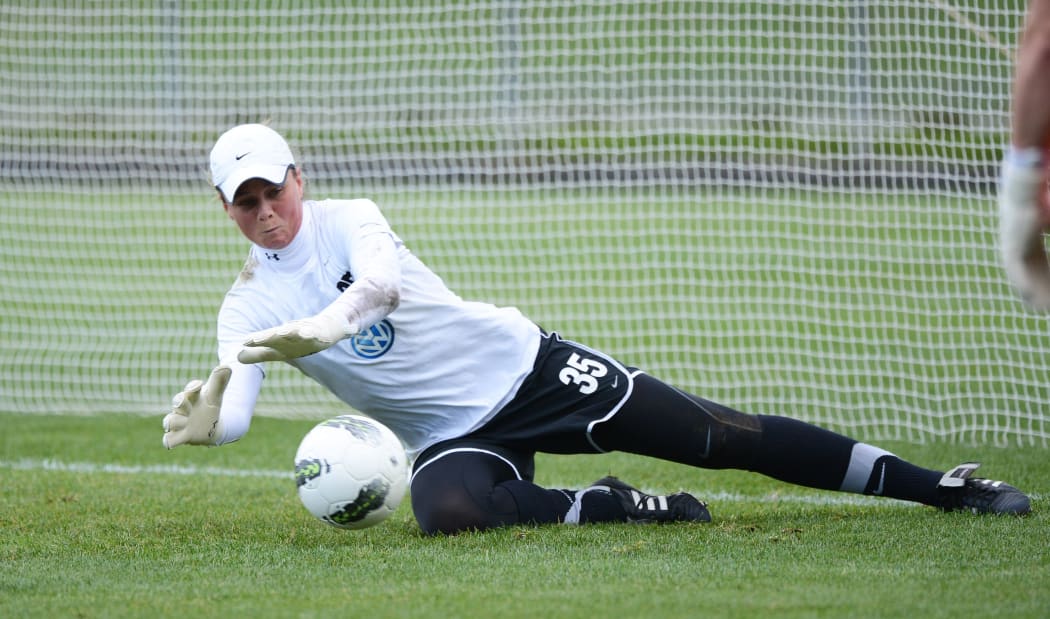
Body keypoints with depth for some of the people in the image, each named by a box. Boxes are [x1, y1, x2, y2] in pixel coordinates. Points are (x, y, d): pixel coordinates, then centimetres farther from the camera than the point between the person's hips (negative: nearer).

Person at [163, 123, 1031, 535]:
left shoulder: (346, 221, -5)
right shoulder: (249, 307, 2)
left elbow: (380, 281, -28)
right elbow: (234, 414, -12)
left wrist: (317, 330, -48)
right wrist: (203, 420, -37)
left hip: (521, 366, -2)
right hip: (452, 436, 2)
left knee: (720, 436, -6)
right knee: (447, 510, -36)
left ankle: (935, 486, 0)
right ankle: (614, 507, -14)